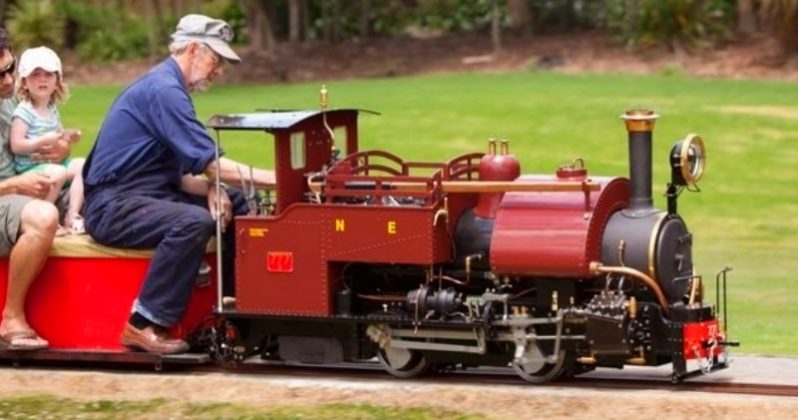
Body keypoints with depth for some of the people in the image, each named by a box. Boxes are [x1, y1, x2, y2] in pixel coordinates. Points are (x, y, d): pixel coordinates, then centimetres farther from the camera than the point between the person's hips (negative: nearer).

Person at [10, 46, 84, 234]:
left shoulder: (53, 110, 13)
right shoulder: (23, 112, -13)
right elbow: (17, 146, -19)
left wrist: (67, 136, 8)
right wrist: (44, 140, -25)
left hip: (54, 161, 9)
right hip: (30, 166, -9)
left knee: (81, 166, -7)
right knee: (57, 173, -32)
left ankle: (72, 216, -9)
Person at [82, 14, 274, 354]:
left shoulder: (170, 89, 17)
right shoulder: (163, 90, -16)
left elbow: (181, 175, 17)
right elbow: (209, 163, -20)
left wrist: (210, 190, -4)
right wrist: (276, 178, -17)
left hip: (149, 196, 10)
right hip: (113, 206, -10)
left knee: (240, 205, 5)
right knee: (194, 221, -34)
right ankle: (144, 325, -30)